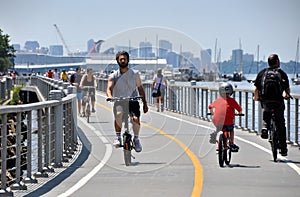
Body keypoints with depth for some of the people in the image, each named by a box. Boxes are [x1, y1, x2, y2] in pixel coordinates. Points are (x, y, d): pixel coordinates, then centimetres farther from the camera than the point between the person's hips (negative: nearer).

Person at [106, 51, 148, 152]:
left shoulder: (134, 74, 7)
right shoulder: (113, 76, 4)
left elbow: (140, 89, 13)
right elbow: (109, 88, -9)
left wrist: (145, 104, 9)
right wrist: (109, 96, -32)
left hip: (132, 101, 1)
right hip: (119, 101, 0)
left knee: (136, 119, -26)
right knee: (118, 114, -34)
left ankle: (136, 139, 1)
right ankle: (118, 136, -14)